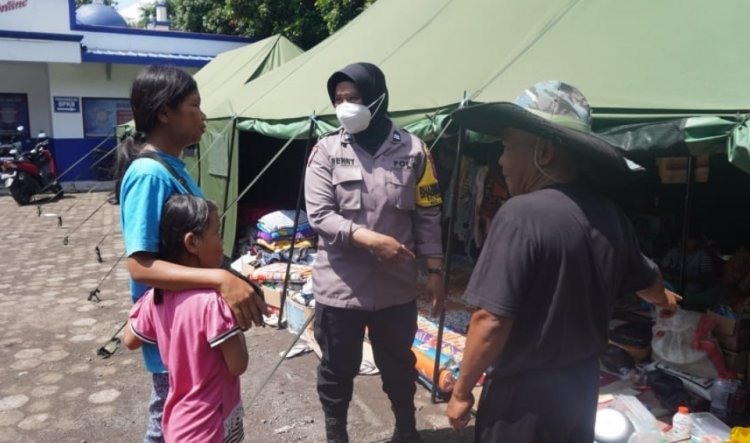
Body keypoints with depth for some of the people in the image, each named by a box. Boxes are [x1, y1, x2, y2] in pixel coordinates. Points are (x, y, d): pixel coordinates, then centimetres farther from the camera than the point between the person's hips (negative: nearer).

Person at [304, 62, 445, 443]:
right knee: (337, 368, 14)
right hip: (340, 285, -1)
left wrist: (435, 270, 1)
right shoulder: (326, 151, -4)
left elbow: (428, 216, 3)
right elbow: (319, 214, -11)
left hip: (397, 285, 1)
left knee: (398, 363, 20)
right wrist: (370, 239, -23)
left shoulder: (412, 150, -2)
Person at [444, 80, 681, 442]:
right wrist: (665, 299, 41)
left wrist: (462, 391, -13)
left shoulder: (522, 213, -26)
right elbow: (645, 279, 18)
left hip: (526, 391, -7)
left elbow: (492, 320, -28)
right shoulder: (608, 215, -1)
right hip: (582, 382, 7)